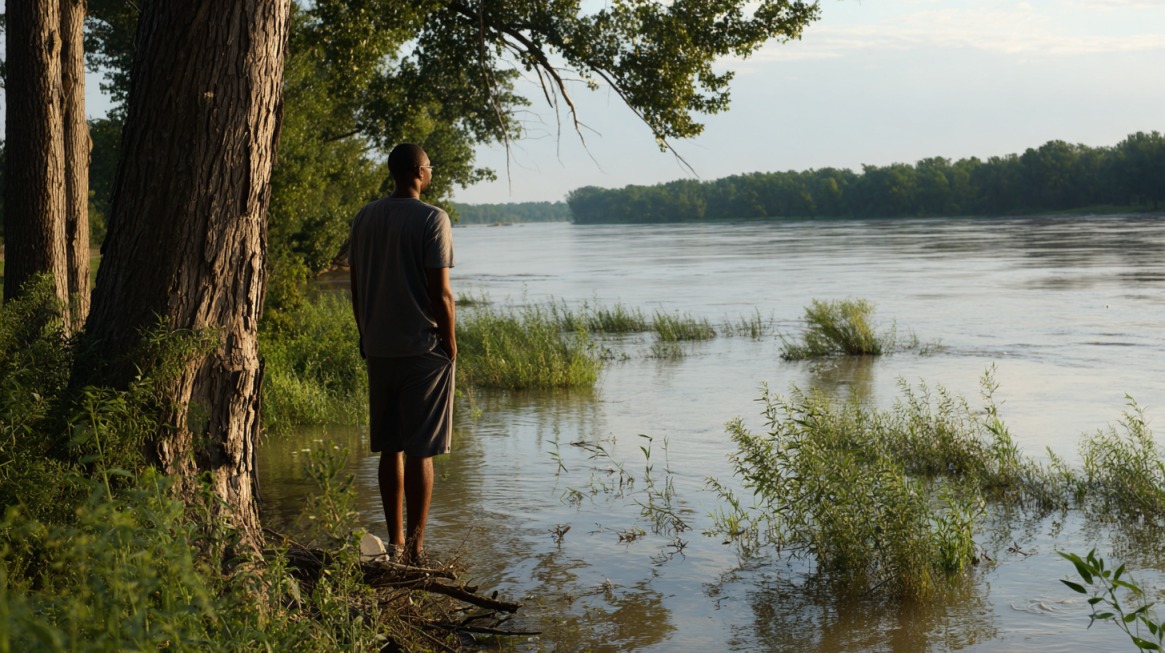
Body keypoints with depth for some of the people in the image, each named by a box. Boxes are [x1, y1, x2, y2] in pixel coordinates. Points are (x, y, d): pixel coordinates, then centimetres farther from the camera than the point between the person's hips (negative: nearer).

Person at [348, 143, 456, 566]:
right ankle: (416, 544, 1)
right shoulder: (432, 219, -9)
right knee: (420, 451, -2)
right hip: (424, 347, -6)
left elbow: (356, 290, 12)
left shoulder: (365, 219, 9)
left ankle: (395, 541, 17)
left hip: (379, 350, 6)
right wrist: (451, 346, -4)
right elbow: (440, 293, -13)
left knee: (390, 449, 11)